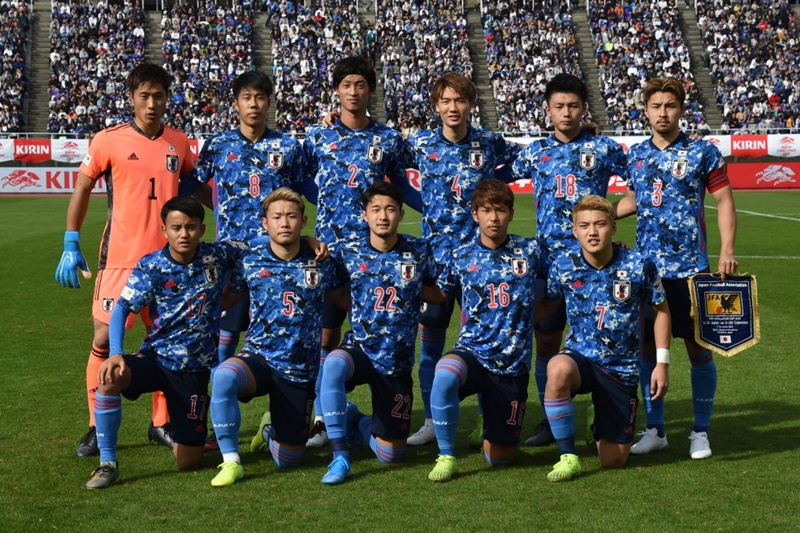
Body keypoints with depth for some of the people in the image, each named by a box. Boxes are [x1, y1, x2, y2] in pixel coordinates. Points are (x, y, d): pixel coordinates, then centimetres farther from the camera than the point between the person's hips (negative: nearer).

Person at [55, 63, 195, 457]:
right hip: (120, 257, -3)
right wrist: (71, 247, 0)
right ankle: (98, 428, 10)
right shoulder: (109, 141, -3)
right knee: (105, 338, -3)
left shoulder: (178, 143, 7)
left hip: (168, 258, 3)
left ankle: (161, 424, 22)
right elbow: (82, 190, 3)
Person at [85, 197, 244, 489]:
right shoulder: (150, 267, -7)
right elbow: (122, 309, -12)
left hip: (194, 369, 0)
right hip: (155, 357, 0)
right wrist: (115, 354, -29)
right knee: (109, 377, -35)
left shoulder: (217, 257, -5)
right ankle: (107, 463, -17)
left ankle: (184, 433, 38)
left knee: (189, 462, -1)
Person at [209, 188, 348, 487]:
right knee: (223, 377, -38)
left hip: (300, 369, 1)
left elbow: (341, 298, 17)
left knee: (288, 460, 4)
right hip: (258, 357, -1)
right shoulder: (250, 259, -2)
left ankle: (271, 428, 43)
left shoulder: (320, 263, -1)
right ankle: (231, 461, -20)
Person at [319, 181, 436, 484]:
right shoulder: (348, 254, -2)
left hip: (398, 362, 1)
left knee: (391, 455, 2)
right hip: (359, 349, -1)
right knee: (333, 364, -40)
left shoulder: (418, 252, 0)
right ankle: (339, 456, -25)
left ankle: (363, 425, 39)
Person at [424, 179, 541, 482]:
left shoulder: (529, 253, 0)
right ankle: (446, 455, -18)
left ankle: (493, 422, 43)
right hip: (472, 352, 0)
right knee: (444, 376, -39)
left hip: (513, 365, 1)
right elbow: (439, 294, 18)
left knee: (499, 458, 6)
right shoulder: (461, 258, 2)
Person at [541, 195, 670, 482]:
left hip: (621, 368, 0)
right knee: (558, 369, -40)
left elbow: (661, 310, 4)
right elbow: (546, 305, 10)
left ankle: (600, 428, 41)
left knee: (614, 461, 2)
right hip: (580, 356, 0)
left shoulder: (639, 265, -10)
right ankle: (568, 457, -22)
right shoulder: (563, 266, -8)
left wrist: (662, 363, 1)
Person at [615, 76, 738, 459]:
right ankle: (655, 430, 19)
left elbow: (724, 201, -2)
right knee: (648, 346, 7)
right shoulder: (636, 154, 9)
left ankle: (701, 432, 14)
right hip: (646, 267, 4)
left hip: (690, 267, -4)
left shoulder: (702, 152, -3)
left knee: (698, 347, 1)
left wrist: (726, 250, -13)